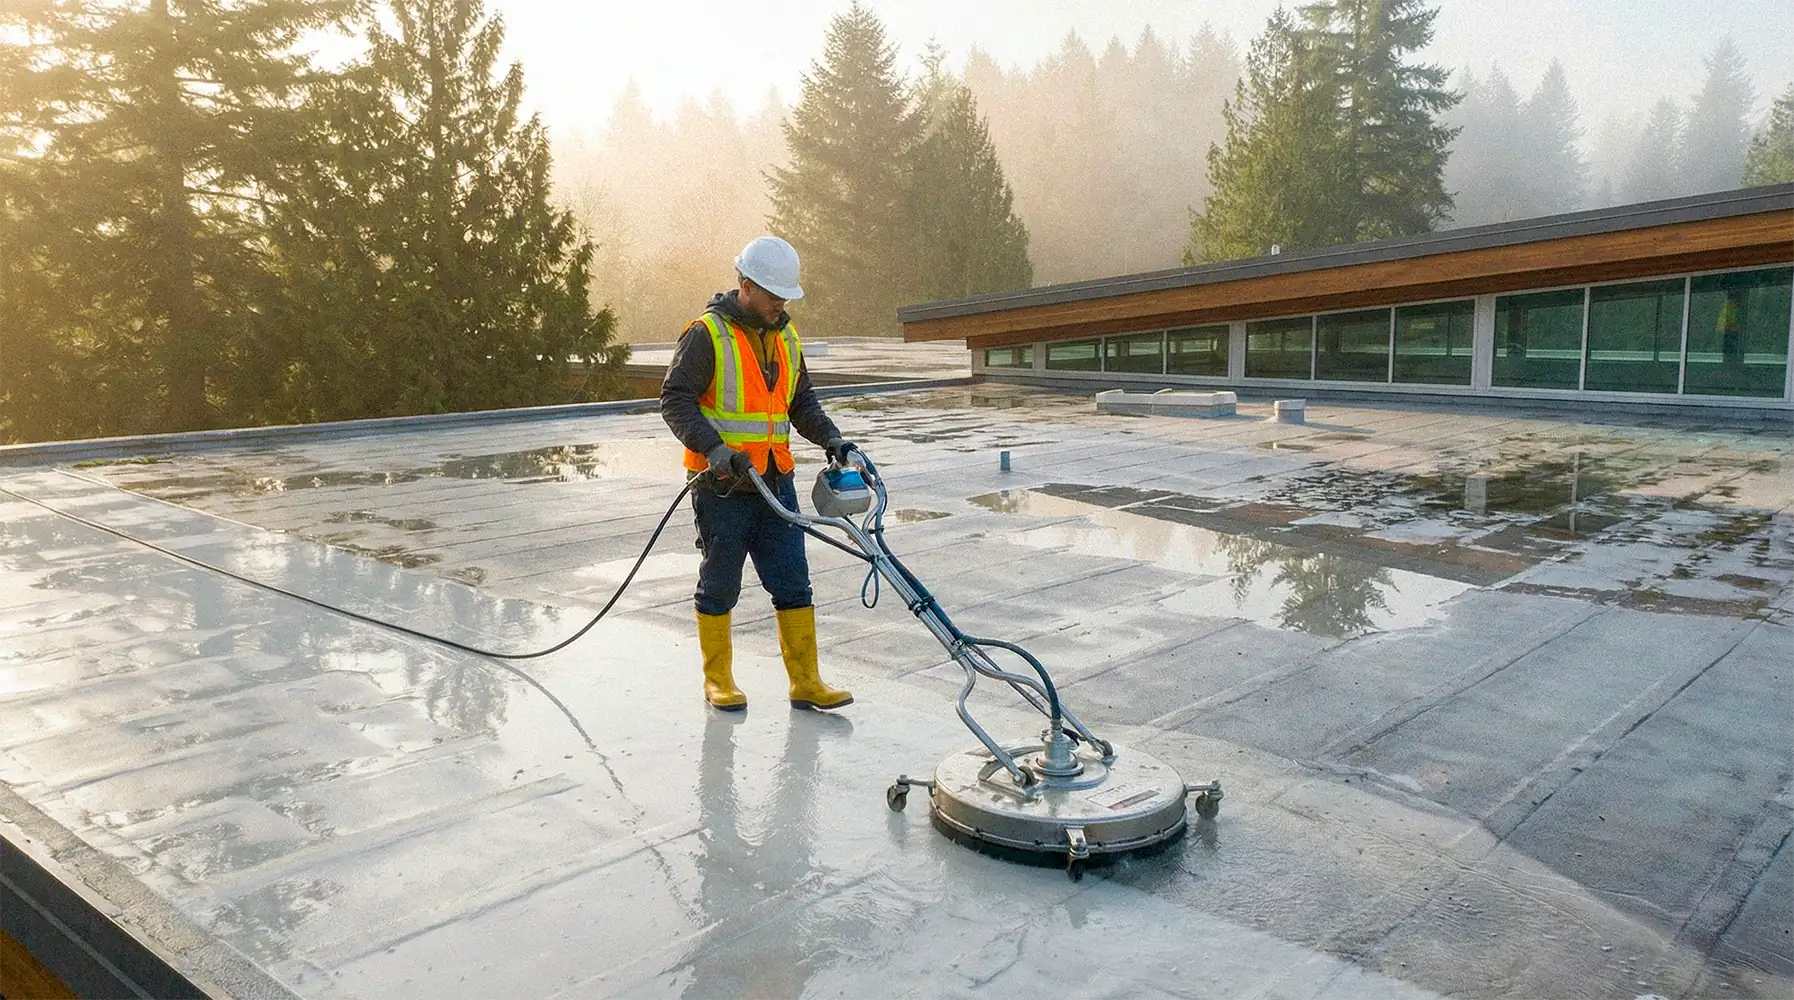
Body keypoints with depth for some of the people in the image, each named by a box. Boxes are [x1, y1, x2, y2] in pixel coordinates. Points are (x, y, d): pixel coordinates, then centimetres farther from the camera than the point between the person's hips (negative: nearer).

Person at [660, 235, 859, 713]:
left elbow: (803, 402, 20)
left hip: (775, 482, 6)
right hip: (723, 486, -6)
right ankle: (718, 681, 20)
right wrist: (714, 447, -26)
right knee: (720, 587, 6)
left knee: (793, 583, 5)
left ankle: (806, 682, 13)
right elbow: (675, 400, -14)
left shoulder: (786, 337, 12)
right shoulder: (707, 334, -9)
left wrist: (832, 440, 3)